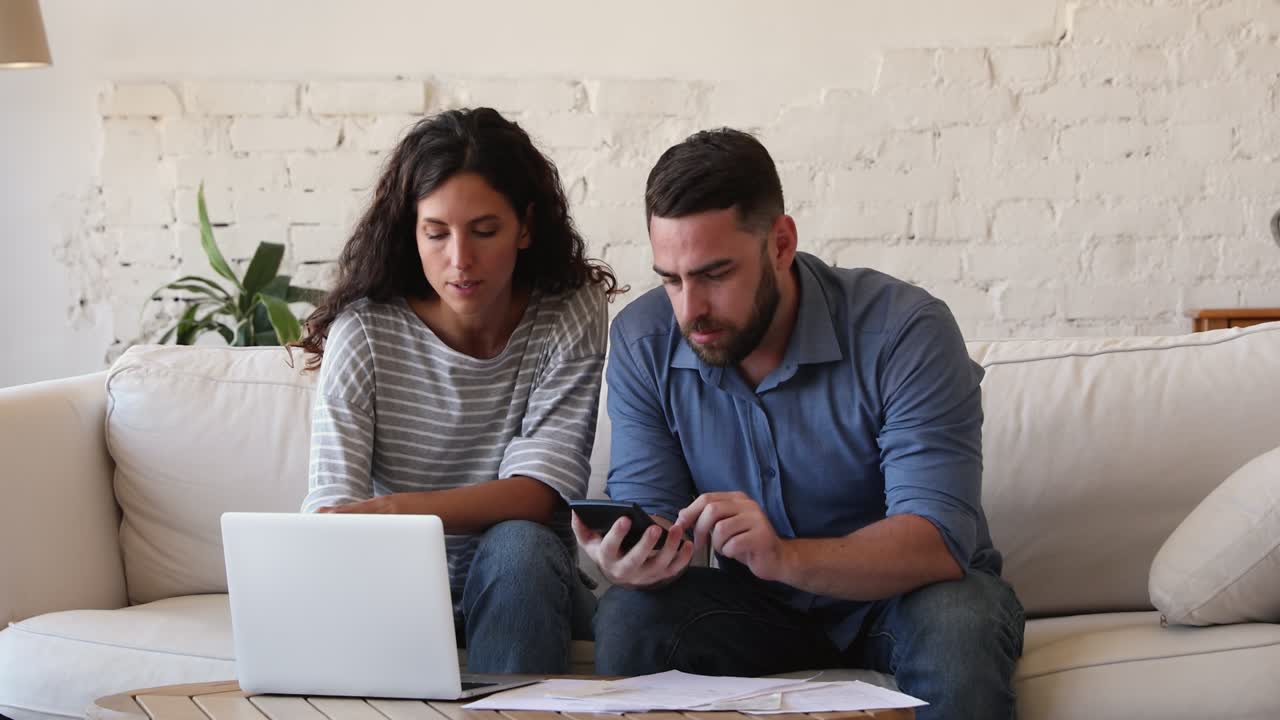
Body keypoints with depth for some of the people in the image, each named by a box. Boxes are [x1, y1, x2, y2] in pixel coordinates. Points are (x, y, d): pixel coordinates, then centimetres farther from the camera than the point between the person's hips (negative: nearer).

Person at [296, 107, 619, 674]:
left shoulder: (571, 315, -8)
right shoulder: (364, 331, -8)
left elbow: (537, 490, -18)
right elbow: (332, 499, -17)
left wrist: (394, 511, -36)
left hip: (521, 582, 0)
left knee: (517, 546, -33)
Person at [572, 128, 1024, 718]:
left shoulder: (905, 331, -23)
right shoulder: (642, 342, -11)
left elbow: (938, 540, -29)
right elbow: (650, 510, -10)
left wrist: (785, 556, -47)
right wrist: (635, 561, -36)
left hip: (898, 591, -2)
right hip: (754, 603, 3)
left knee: (959, 630, -36)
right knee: (627, 618, -26)